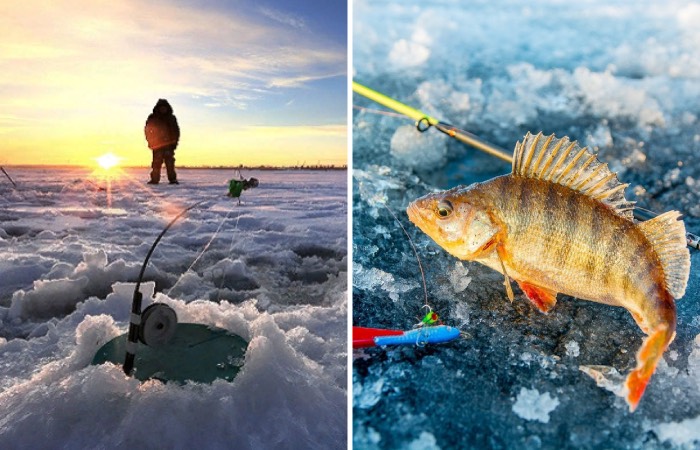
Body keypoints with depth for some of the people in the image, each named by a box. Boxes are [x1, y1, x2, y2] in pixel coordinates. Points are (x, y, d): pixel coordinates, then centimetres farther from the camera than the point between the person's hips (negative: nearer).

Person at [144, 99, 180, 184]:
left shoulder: (171, 118, 11)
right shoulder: (152, 118, 8)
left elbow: (176, 131, 12)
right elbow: (147, 130, 8)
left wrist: (174, 142, 2)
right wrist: (151, 142, -3)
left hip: (169, 144, 0)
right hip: (157, 145, 0)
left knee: (170, 162, -6)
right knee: (156, 163, -3)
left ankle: (172, 179, -7)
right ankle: (155, 179, 0)